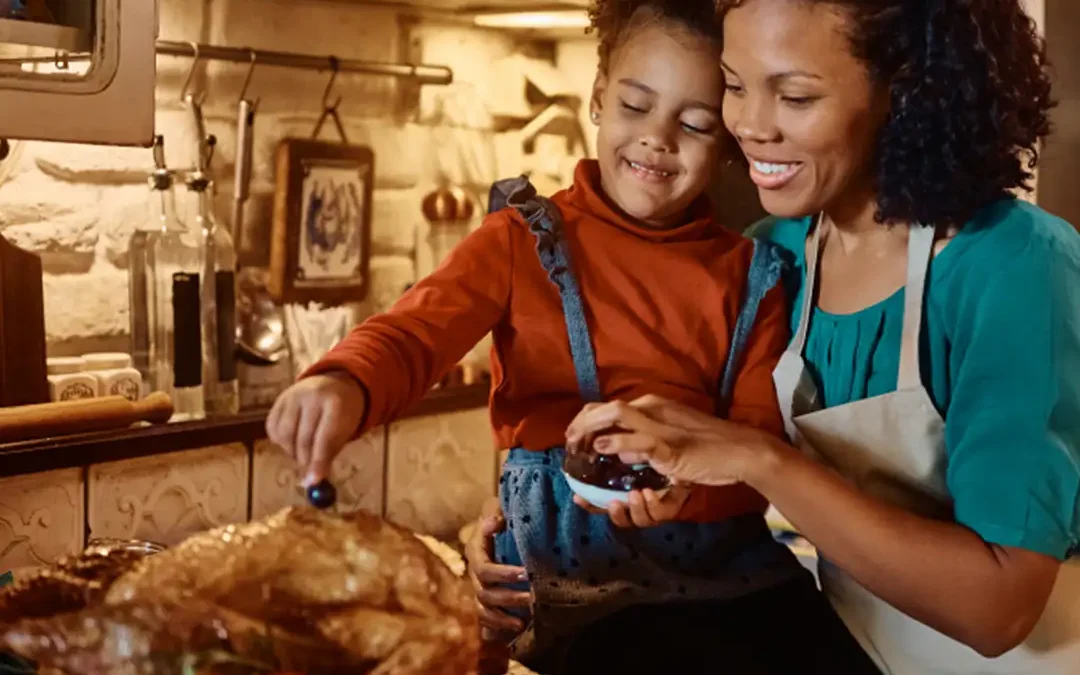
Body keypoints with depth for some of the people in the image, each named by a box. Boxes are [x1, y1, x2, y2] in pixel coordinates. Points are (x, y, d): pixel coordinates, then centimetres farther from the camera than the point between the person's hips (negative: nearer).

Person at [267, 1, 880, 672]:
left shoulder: (750, 276, 9)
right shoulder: (524, 240, 5)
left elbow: (764, 444, 4)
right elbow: (418, 329, -11)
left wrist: (688, 486, -19)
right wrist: (346, 384, -36)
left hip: (718, 570, 3)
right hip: (561, 575, -2)